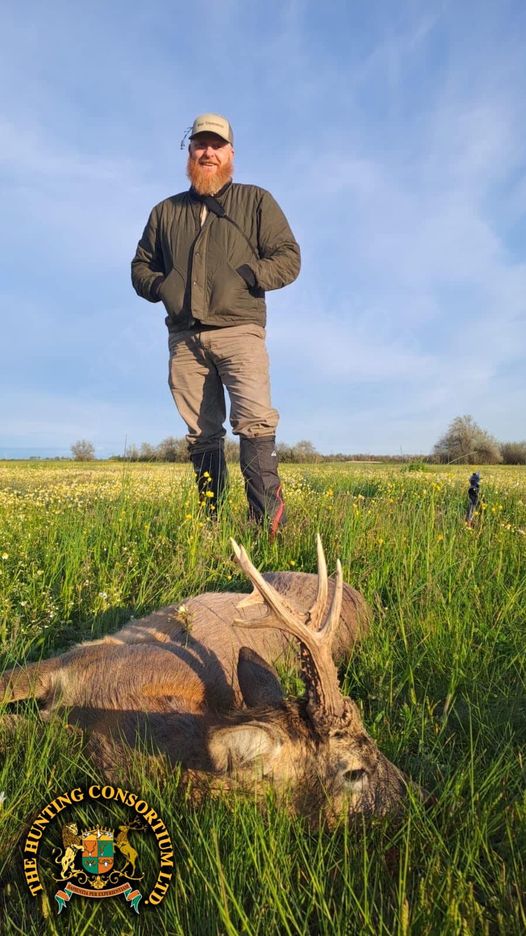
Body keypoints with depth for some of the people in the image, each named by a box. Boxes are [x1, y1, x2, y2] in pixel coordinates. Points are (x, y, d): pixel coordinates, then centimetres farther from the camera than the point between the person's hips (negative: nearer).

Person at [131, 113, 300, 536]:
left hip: (239, 329, -3)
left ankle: (269, 524, -19)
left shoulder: (257, 201, 16)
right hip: (184, 337, 4)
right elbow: (140, 267, 27)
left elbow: (289, 258, 7)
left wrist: (248, 276, -11)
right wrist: (160, 287, 4)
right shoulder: (165, 211, 25)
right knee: (201, 434, 2)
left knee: (254, 421, -20)